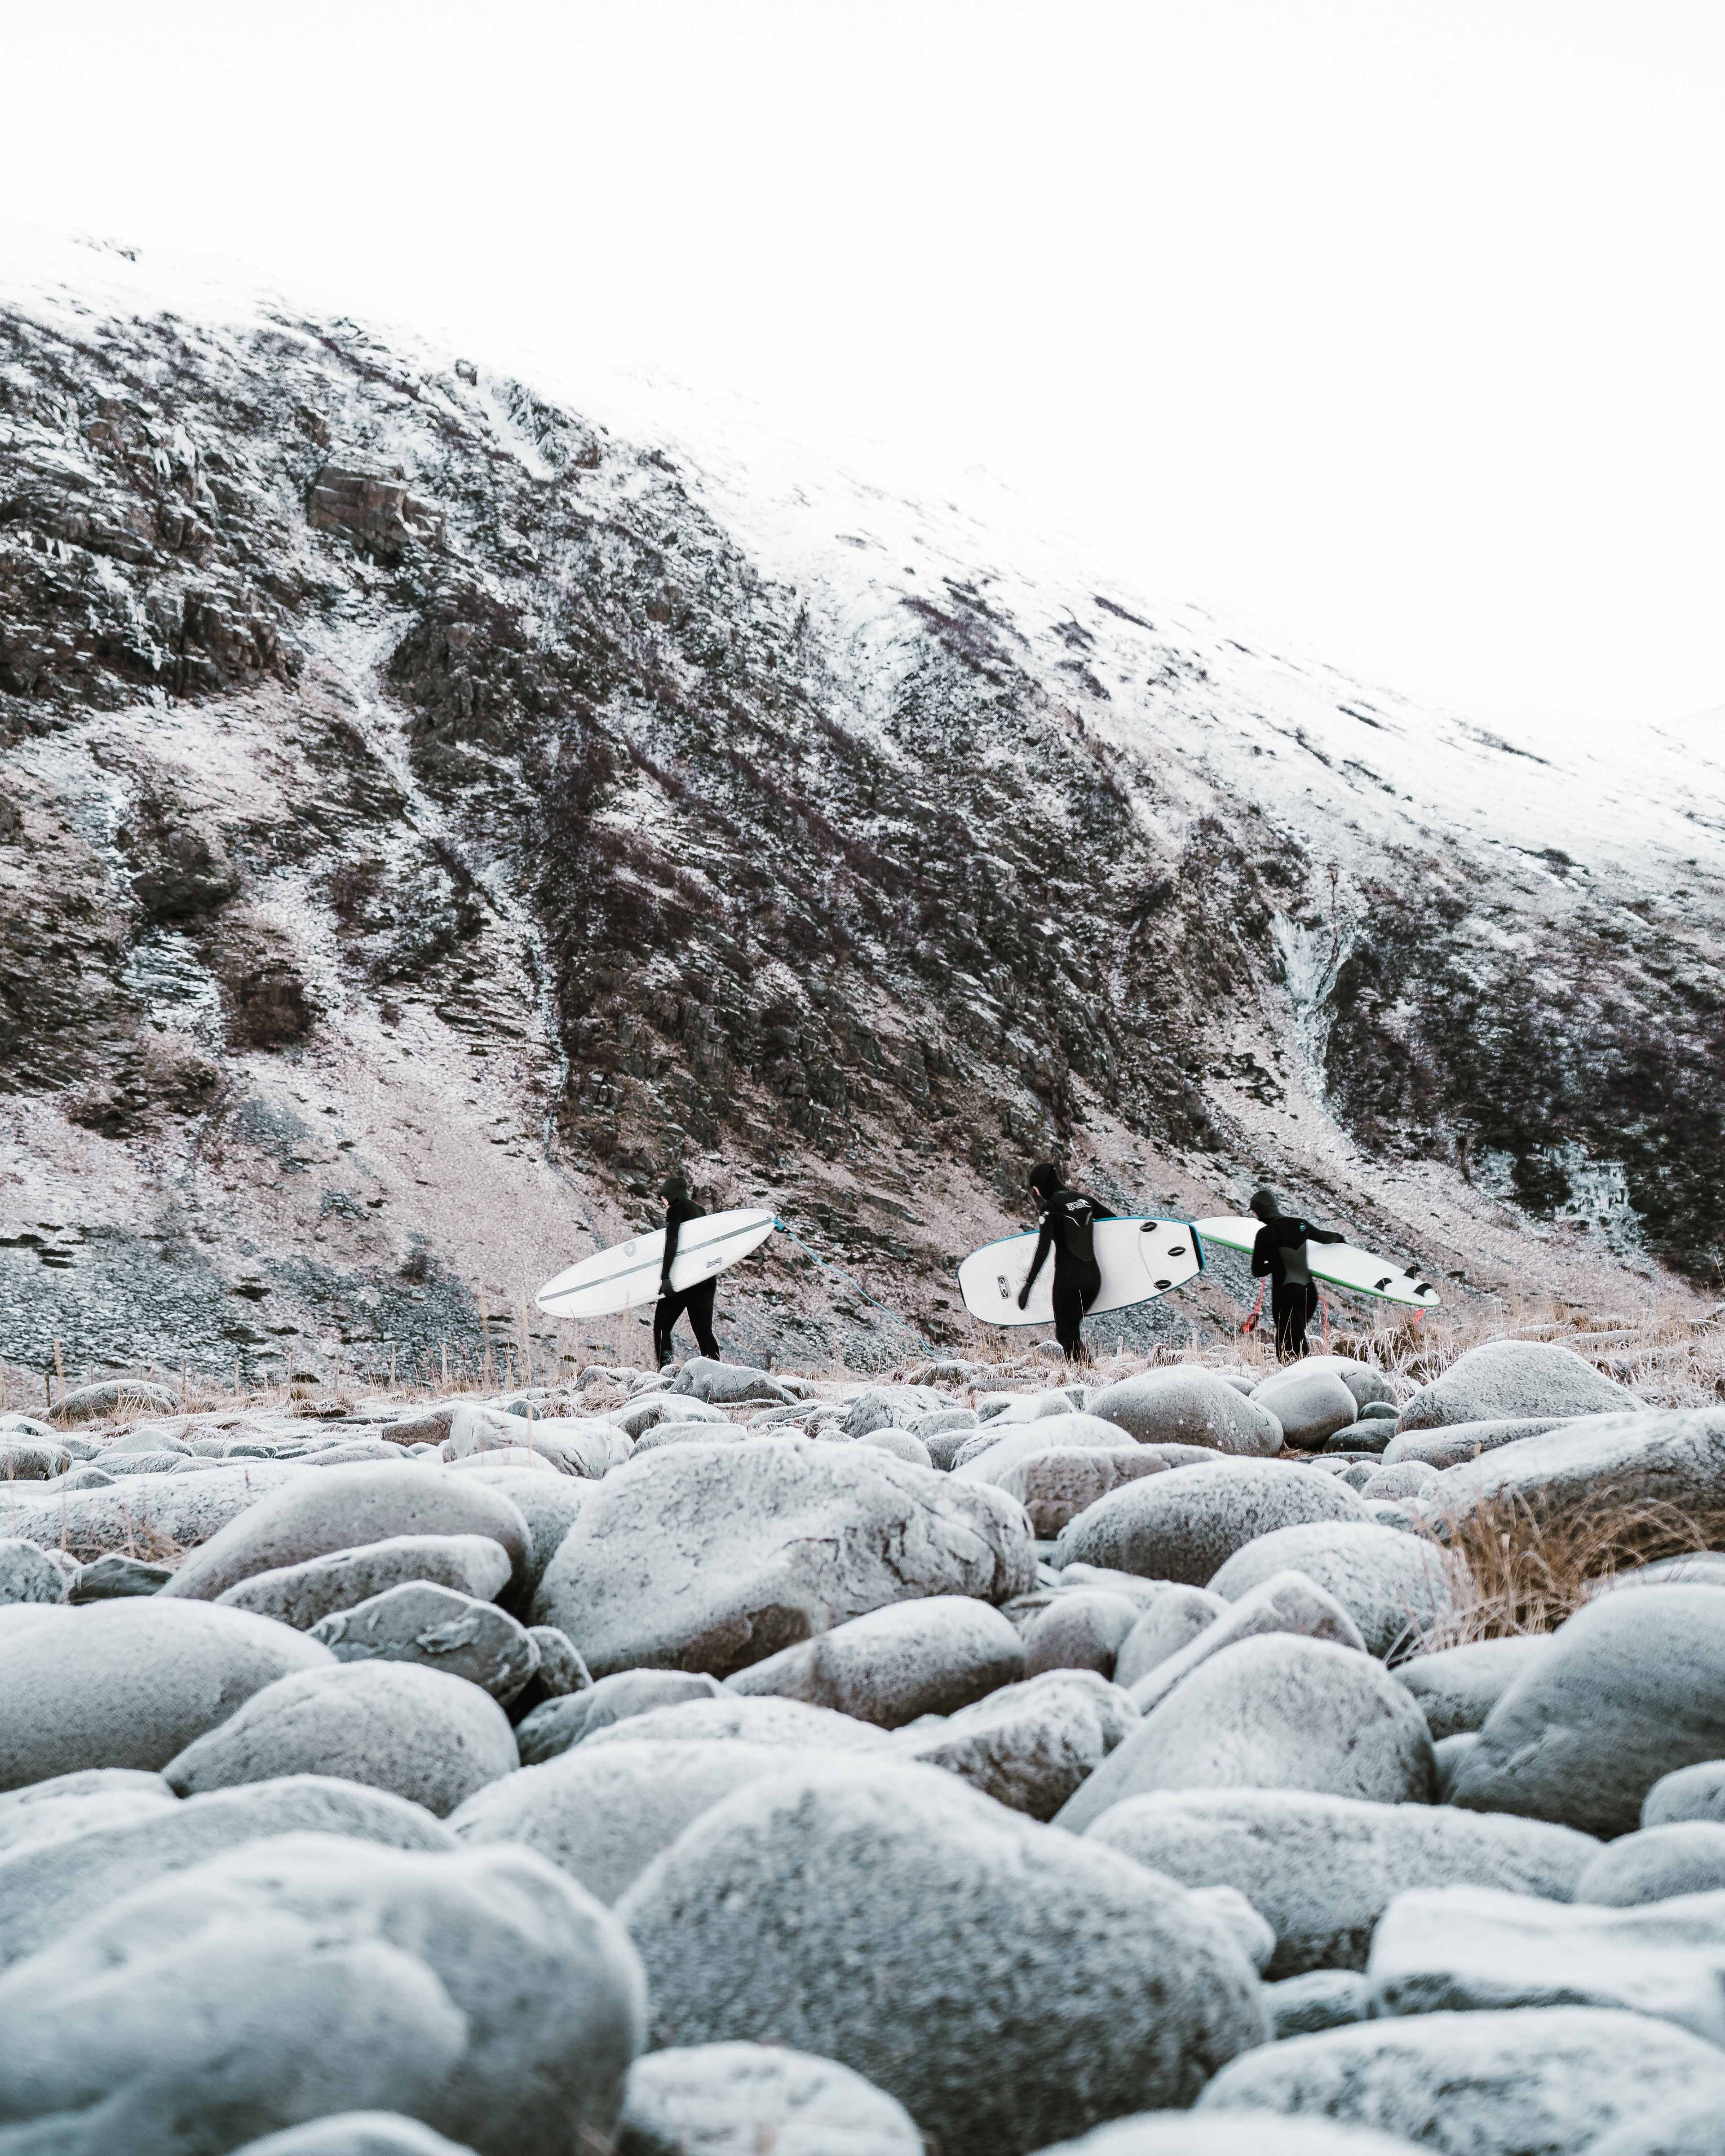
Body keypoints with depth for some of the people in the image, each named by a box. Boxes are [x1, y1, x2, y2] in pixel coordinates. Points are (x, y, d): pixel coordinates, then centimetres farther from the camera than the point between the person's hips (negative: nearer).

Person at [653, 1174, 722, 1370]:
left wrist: (665, 1277, -22)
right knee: (704, 1332, 6)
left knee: (662, 1327, 3)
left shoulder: (675, 1210, -4)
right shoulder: (701, 1211, 18)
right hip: (706, 1279, 7)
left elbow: (671, 1244, -16)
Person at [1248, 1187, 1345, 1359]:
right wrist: (1339, 1237, 49)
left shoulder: (1265, 1234, -11)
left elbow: (1257, 1272, -8)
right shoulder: (1300, 1224, 6)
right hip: (1309, 1292, 6)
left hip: (1286, 1295, -6)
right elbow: (1323, 1237, 27)